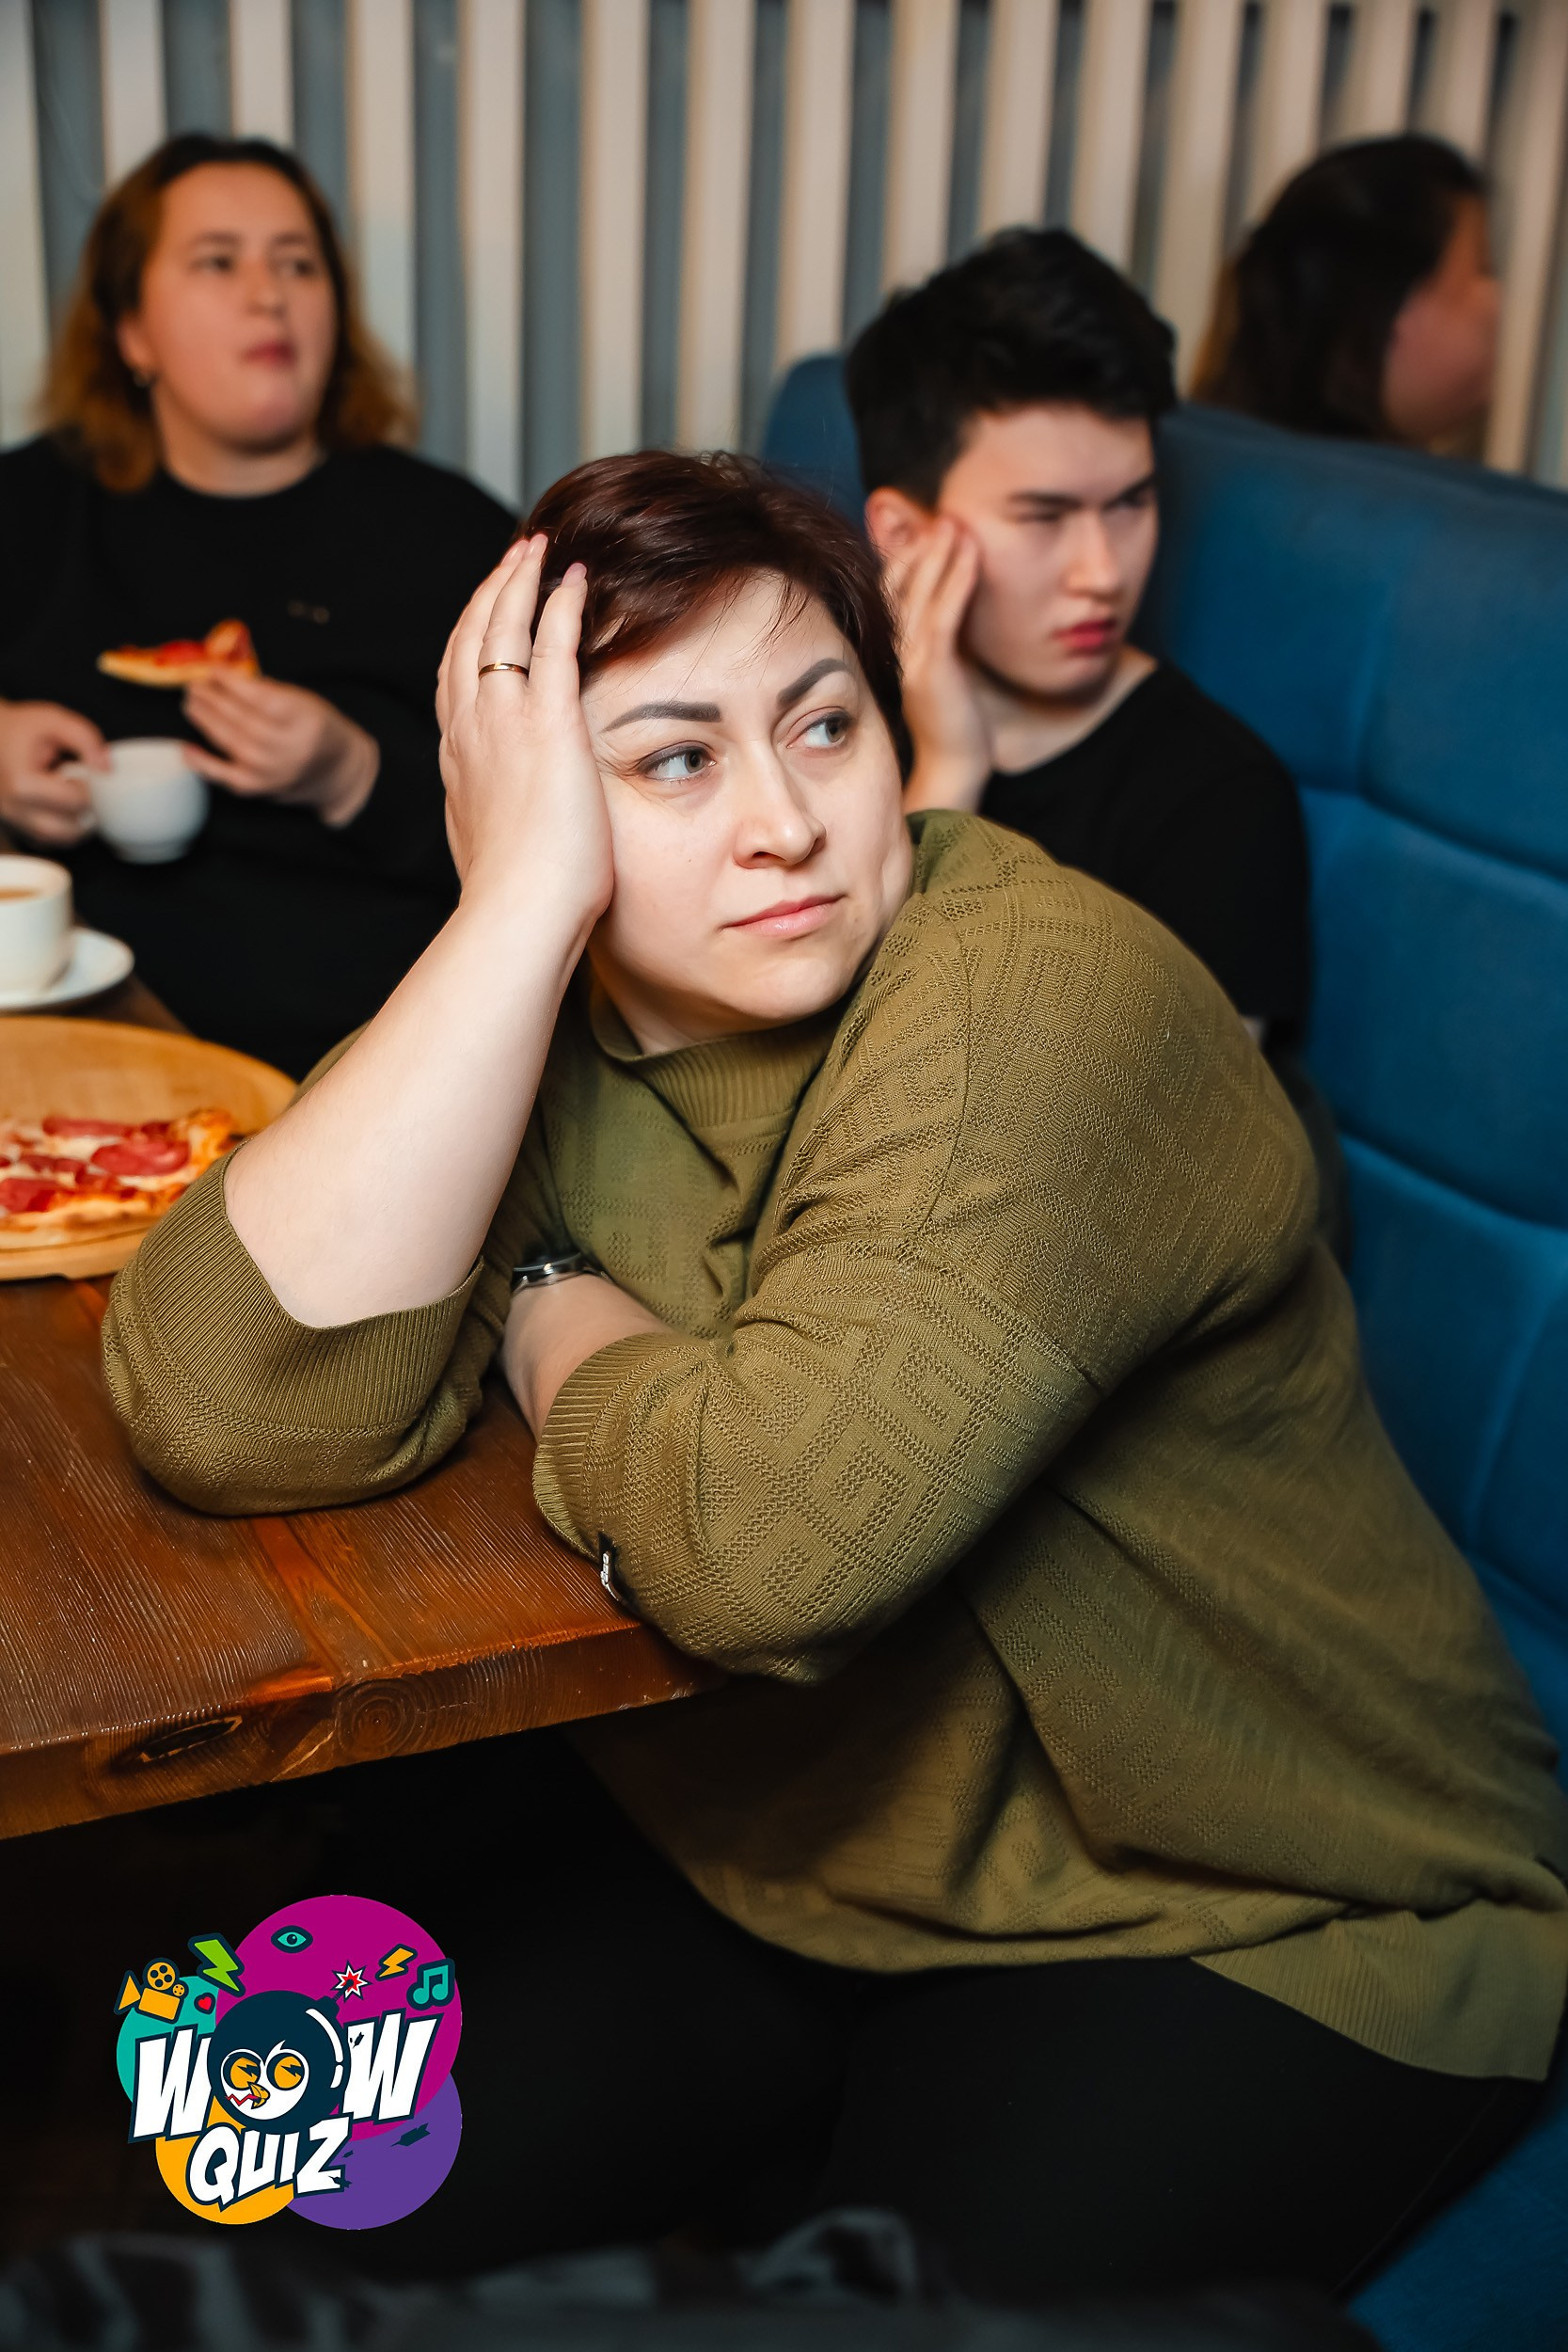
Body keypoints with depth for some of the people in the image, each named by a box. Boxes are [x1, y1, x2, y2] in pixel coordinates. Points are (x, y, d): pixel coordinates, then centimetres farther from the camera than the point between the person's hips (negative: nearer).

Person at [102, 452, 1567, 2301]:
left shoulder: (1047, 992, -25)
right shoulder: (538, 1024, -8)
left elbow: (774, 1536, -38)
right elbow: (223, 1418, -25)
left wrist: (556, 1318, -17)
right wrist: (524, 896, -27)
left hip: (1250, 1926, -4)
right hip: (737, 1847, 5)